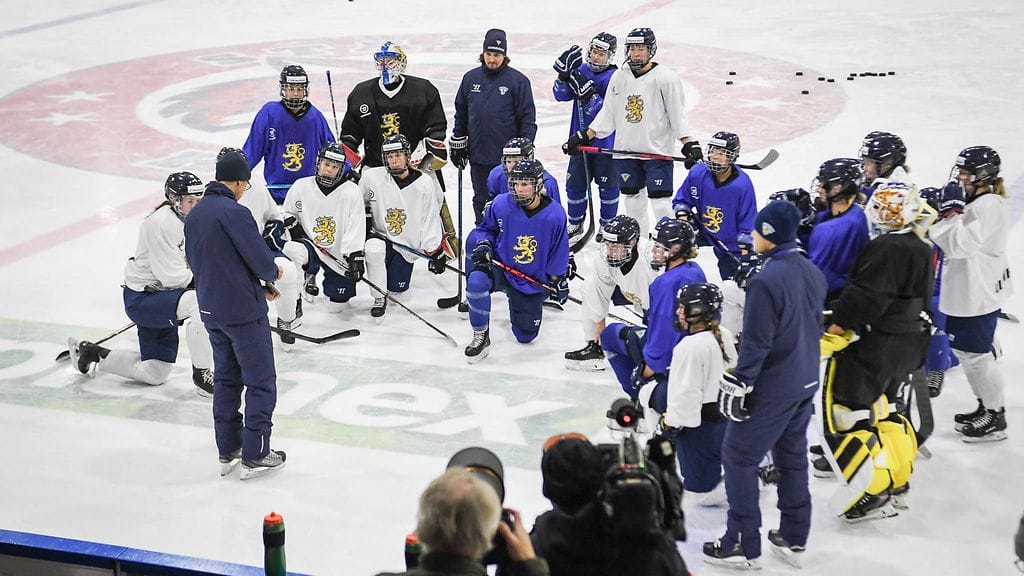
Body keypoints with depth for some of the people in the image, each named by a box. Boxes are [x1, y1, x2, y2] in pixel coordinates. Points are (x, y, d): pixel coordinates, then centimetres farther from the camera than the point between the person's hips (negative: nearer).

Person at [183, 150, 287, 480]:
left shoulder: (194, 215, 7)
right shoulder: (234, 213, -19)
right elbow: (262, 261, -21)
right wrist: (273, 273, 4)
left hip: (211, 310, 8)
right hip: (244, 312, -8)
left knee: (226, 379, 17)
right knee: (261, 382, 3)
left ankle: (228, 452, 22)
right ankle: (255, 456, 5)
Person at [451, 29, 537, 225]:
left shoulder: (517, 80, -6)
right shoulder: (471, 78, 5)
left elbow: (528, 118, -4)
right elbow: (461, 113, 15)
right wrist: (457, 143, 15)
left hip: (508, 158, -4)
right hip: (478, 155, 4)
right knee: (481, 201, 13)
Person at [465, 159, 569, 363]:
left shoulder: (555, 215, -15)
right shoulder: (501, 205, -15)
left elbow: (558, 251, -1)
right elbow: (485, 229, 5)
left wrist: (558, 280, 3)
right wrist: (483, 244, -16)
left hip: (534, 280, 1)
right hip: (501, 268, -1)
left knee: (525, 336, 9)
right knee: (476, 281, -36)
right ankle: (480, 337, -17)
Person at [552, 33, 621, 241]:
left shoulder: (615, 78, -15)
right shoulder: (580, 70, 3)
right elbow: (560, 95, -2)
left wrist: (588, 93, -31)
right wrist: (563, 74, -18)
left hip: (606, 142, -5)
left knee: (607, 185, 7)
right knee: (575, 183, 12)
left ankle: (607, 225, 24)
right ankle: (575, 224, 30)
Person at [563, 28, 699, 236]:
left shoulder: (666, 78, -9)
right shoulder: (619, 77, 7)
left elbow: (677, 115, -9)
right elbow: (607, 115, 12)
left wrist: (689, 145, -16)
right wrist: (583, 137, 7)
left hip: (658, 152, -5)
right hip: (626, 149, 5)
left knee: (660, 201, -7)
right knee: (632, 199, 12)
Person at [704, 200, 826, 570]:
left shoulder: (766, 281, -23)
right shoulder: (812, 273, 3)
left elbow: (756, 343, -22)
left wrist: (738, 386, -14)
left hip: (772, 387, -8)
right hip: (806, 382, 8)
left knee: (738, 457, 3)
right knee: (792, 456, 18)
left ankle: (743, 546, 8)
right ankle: (793, 540, 26)